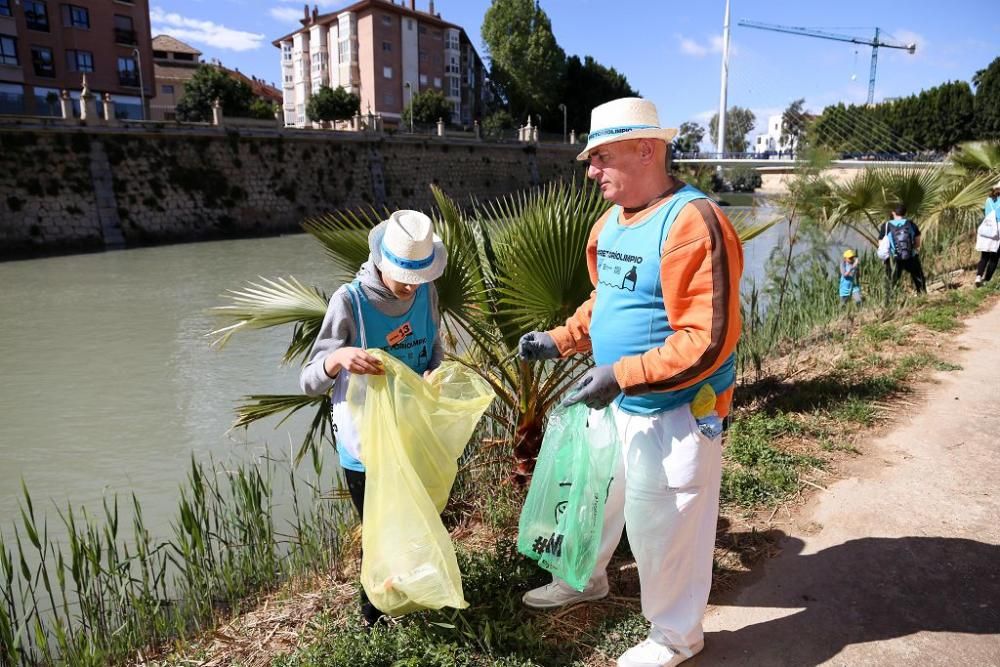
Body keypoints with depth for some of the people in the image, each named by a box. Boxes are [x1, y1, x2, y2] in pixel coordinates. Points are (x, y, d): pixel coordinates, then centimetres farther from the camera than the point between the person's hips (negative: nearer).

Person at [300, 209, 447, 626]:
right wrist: (338, 358, -41)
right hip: (365, 442, -4)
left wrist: (434, 374, -18)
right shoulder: (350, 301, -21)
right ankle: (376, 612, 39)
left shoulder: (426, 293, -7)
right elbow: (309, 383, -19)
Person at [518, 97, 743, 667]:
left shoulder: (692, 223, -23)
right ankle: (585, 579, 52)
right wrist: (560, 341, 5)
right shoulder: (612, 221, 6)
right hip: (615, 401, 9)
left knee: (665, 530, 9)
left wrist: (621, 375, -28)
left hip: (671, 414, -8)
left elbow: (707, 340, -27)